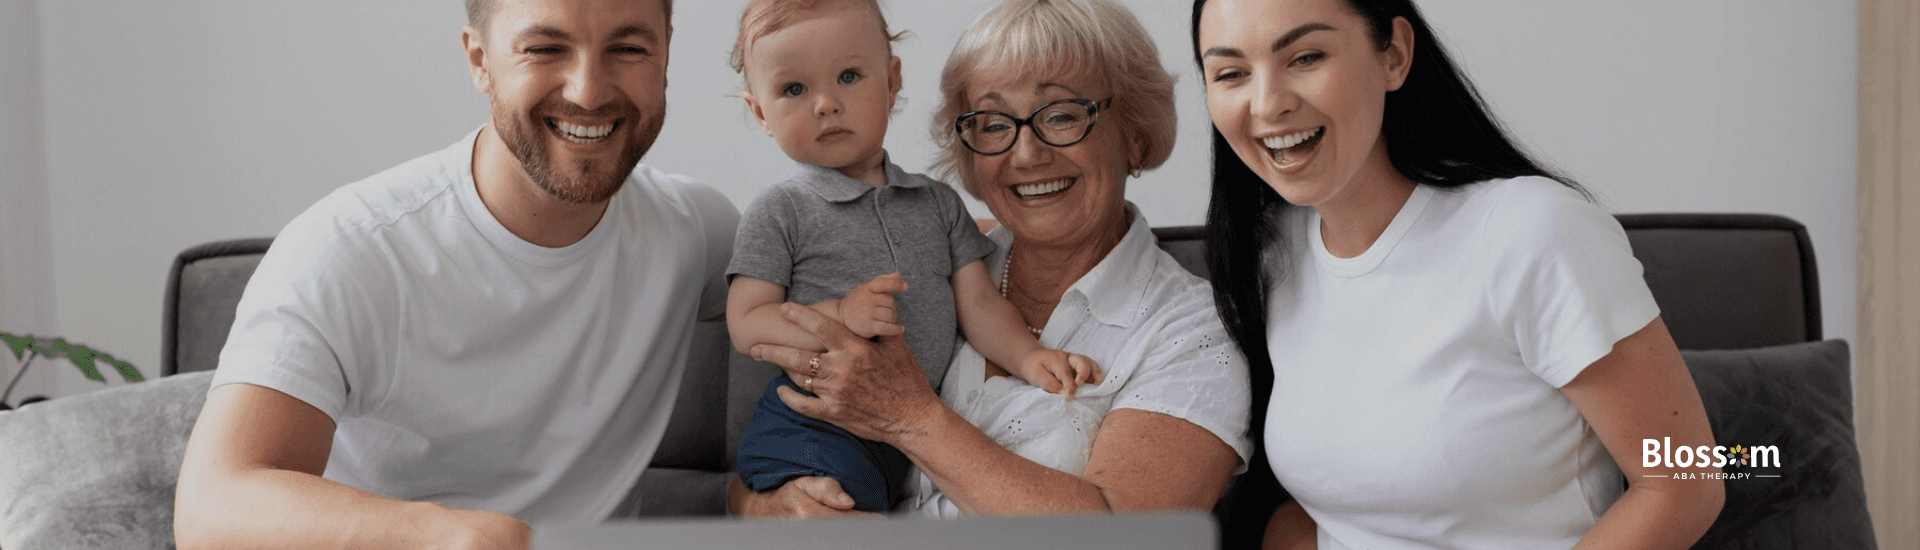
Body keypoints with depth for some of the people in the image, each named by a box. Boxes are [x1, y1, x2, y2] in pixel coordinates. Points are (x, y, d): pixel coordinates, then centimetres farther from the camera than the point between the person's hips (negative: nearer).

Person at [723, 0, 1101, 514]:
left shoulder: (938, 202, 13)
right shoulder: (780, 211, -1)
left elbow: (978, 301, 11)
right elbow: (746, 325, -5)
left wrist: (1028, 357, -7)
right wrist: (838, 316, -20)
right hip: (815, 428, -5)